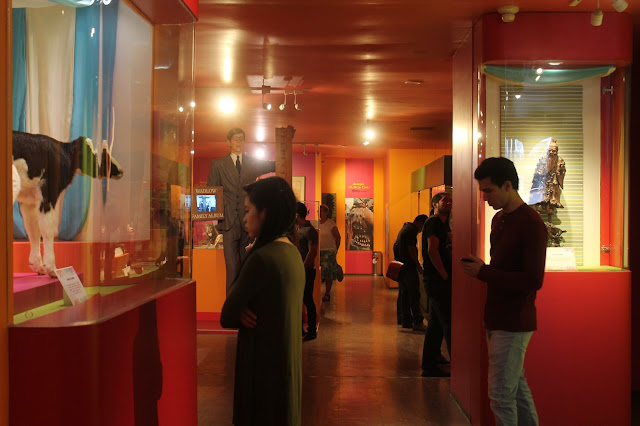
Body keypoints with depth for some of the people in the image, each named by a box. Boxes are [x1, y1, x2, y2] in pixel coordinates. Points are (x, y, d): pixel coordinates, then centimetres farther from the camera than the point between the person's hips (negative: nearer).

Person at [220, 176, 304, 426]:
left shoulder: (261, 258, -22)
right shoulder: (292, 253, 5)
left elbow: (226, 317, -15)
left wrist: (241, 313, 3)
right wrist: (242, 311, -11)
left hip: (264, 366, -8)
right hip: (287, 363, 8)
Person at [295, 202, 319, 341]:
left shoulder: (309, 230, -14)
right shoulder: (296, 229, 14)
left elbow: (312, 252, -19)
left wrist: (303, 268, -19)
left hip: (307, 271, -9)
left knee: (307, 300, -2)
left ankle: (311, 331, 8)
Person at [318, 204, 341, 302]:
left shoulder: (331, 224, -6)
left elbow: (338, 237, 0)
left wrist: (335, 250, 3)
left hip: (328, 251, -4)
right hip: (318, 251, 5)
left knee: (328, 273, -3)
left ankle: (327, 294, 5)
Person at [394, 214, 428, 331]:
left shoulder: (405, 228, 19)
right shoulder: (411, 230, -12)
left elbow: (396, 246, 23)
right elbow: (411, 249, -18)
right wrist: (419, 266, -12)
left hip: (400, 267, 10)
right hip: (408, 267, -10)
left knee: (403, 294, 10)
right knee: (414, 294, -7)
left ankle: (405, 321, 14)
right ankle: (417, 322, -6)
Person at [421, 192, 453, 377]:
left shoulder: (443, 224, 21)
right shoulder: (433, 222, -10)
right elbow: (432, 251, -19)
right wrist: (445, 276, -19)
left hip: (440, 279, 10)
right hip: (436, 278, -10)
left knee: (436, 323, 14)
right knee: (450, 322, -8)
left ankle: (429, 365, 22)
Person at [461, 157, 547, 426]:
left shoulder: (530, 223, -16)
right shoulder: (499, 219, 12)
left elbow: (534, 280, -21)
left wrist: (483, 272, -20)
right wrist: (481, 269, -2)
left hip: (514, 322, -8)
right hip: (498, 319, 9)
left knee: (501, 394, -4)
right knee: (517, 386, 17)